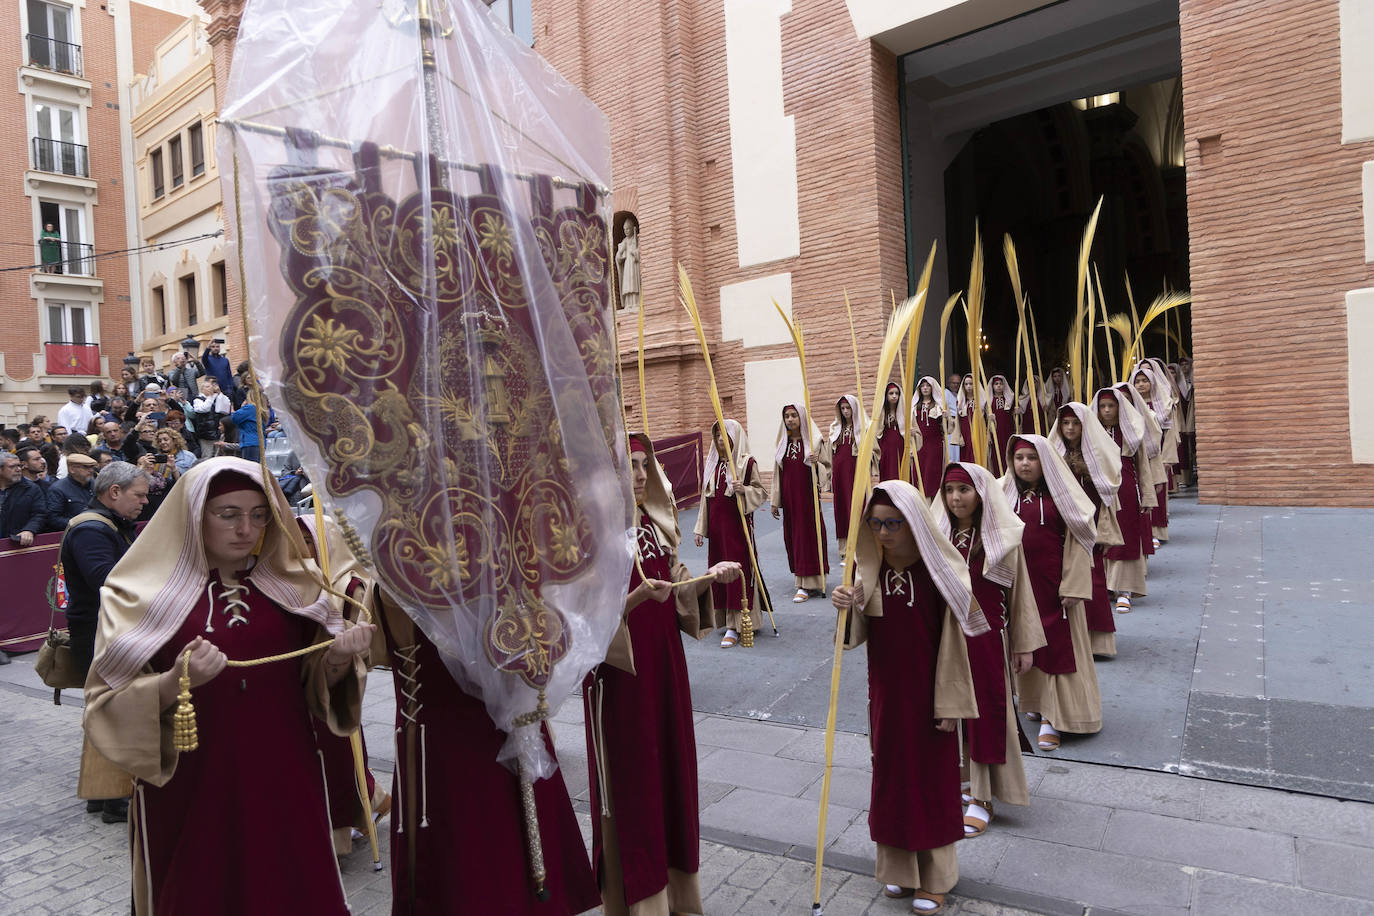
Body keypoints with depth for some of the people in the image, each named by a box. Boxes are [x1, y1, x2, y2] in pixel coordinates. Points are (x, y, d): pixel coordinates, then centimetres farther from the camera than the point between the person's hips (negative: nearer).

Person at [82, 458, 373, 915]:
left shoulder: (293, 584, 3)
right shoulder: (139, 594, -4)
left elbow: (316, 682, 6)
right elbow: (105, 706, -7)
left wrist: (338, 660, -15)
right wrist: (175, 682, -26)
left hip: (284, 780, 2)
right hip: (188, 790, -2)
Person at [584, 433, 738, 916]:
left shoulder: (654, 522, 5)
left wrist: (710, 576, -6)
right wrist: (637, 598, -33)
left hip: (665, 665, 7)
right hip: (618, 673, -7)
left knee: (672, 772, 17)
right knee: (628, 786, 6)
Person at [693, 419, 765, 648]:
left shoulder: (747, 461, -6)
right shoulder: (712, 462, 11)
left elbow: (761, 491, -3)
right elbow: (706, 496, 14)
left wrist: (744, 490, -24)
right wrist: (700, 528, 11)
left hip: (738, 524, -6)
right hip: (716, 526, 6)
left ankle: (735, 626, -2)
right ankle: (724, 618, 22)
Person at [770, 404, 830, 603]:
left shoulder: (814, 440, -4)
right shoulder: (783, 443, 9)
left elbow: (827, 469, -3)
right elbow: (778, 473, 12)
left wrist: (816, 463, -25)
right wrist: (775, 502, 10)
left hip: (808, 495, -5)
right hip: (789, 497, 5)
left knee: (809, 534, -4)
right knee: (792, 536, 6)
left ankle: (808, 584, 0)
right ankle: (803, 581, 18)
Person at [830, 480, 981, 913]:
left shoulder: (938, 572, -14)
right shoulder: (871, 571, -3)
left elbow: (952, 642, -10)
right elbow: (858, 634, -1)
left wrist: (950, 704, -9)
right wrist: (848, 609, -22)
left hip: (928, 695, -4)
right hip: (886, 693, 4)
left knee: (932, 779, 9)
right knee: (891, 774, 15)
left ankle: (935, 876, 28)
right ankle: (900, 866, 35)